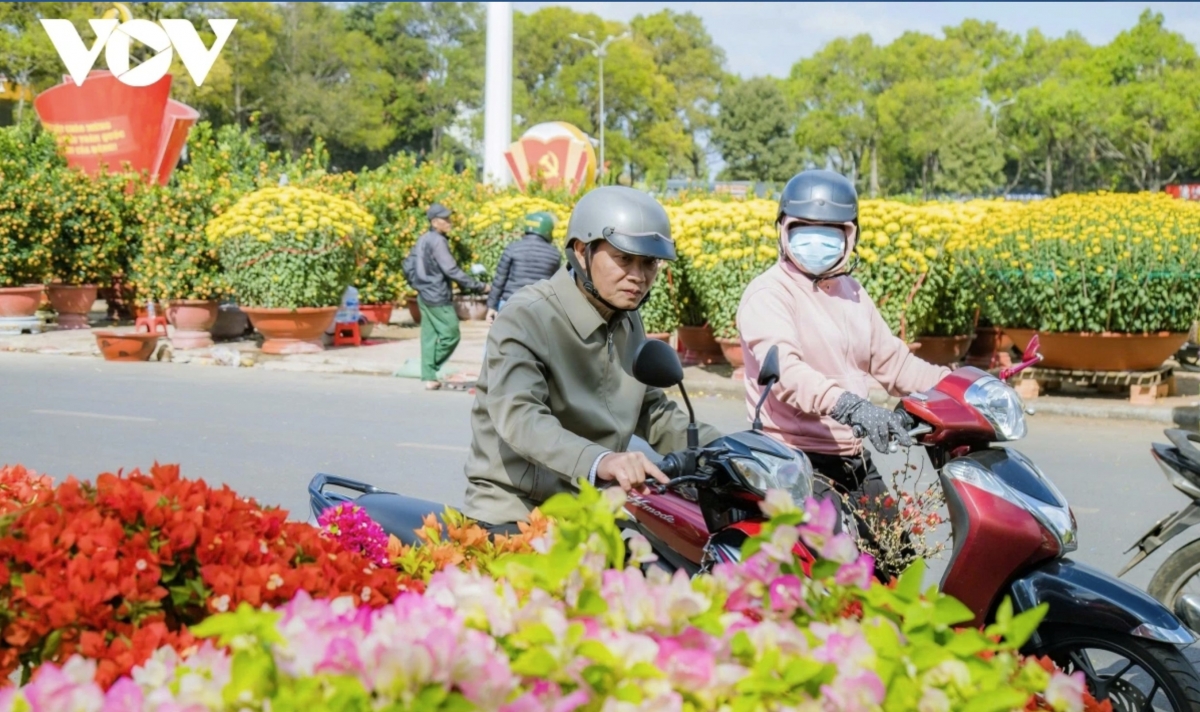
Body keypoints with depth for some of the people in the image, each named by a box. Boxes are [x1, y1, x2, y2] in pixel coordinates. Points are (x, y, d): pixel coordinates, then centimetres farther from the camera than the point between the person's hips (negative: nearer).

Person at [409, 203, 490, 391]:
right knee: (451, 334, -2)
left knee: (429, 336, 9)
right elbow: (452, 270, -21)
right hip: (438, 297, -9)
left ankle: (429, 377, 9)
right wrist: (480, 286, -19)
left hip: (424, 295, 9)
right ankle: (433, 370, 1)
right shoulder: (438, 241, -16)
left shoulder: (422, 240, 11)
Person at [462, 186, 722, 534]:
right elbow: (519, 415, -30)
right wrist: (598, 461, -48)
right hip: (514, 519, -7)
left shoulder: (628, 323, 12)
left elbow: (653, 411, 21)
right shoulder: (526, 319, -14)